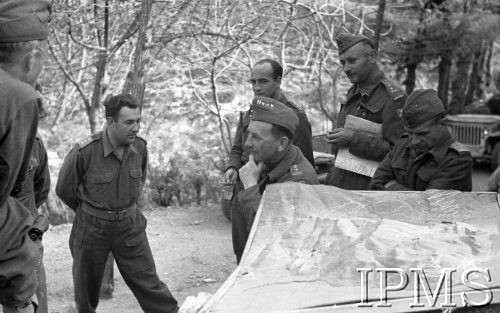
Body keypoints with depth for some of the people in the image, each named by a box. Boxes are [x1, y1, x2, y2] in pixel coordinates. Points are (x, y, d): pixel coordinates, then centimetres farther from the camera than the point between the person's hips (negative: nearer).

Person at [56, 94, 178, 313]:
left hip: (130, 225, 2)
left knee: (148, 283, 2)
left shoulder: (140, 147, -8)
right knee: (86, 287, 15)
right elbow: (65, 190, -5)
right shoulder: (84, 152, -22)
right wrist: (90, 213, 8)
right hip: (92, 228, -2)